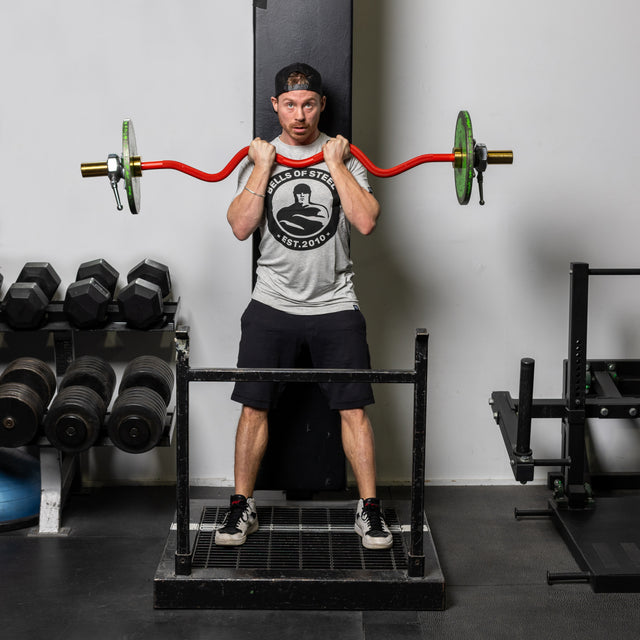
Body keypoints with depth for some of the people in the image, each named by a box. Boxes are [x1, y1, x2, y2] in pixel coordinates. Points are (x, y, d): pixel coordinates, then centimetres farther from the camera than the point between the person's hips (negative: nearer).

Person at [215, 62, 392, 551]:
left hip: (334, 306, 0)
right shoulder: (259, 160, 4)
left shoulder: (345, 158, 3)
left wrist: (335, 163, -11)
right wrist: (264, 167, -11)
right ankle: (242, 508, 14)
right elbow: (241, 227, -9)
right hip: (273, 307, 1)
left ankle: (370, 510, 9)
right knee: (254, 406, 1)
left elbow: (366, 221, -13)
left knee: (353, 408, -2)